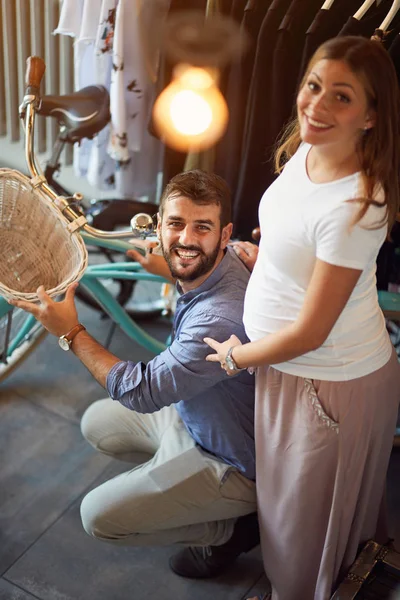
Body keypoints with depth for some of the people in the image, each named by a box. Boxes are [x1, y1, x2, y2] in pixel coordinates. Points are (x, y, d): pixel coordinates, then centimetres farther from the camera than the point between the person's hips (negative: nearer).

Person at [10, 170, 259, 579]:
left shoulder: (222, 320, -39)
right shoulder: (211, 267, -12)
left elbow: (140, 393, -28)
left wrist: (70, 332, -19)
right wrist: (165, 269, 17)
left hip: (233, 462, -9)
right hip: (194, 418, 9)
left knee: (99, 517, -7)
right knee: (97, 423, 16)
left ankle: (231, 527, 6)